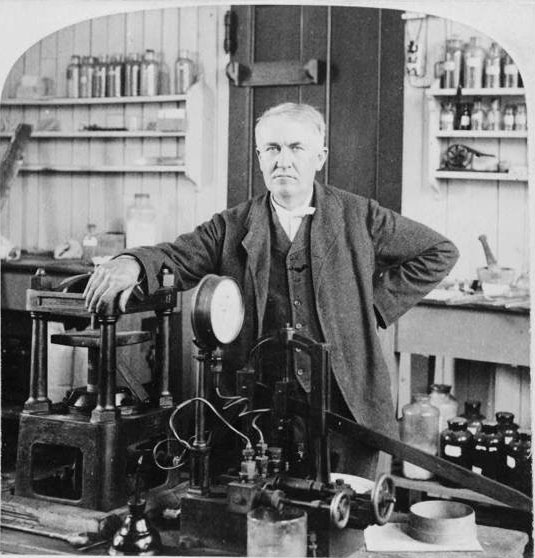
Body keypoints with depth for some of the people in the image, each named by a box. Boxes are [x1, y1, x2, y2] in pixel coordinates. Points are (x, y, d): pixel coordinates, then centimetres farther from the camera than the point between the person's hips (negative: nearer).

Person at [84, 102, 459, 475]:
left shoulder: (357, 217, 4)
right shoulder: (232, 227, 6)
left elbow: (440, 252, 9)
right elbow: (175, 259, -5)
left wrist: (376, 304, 2)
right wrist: (133, 263, -28)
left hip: (347, 404, 0)